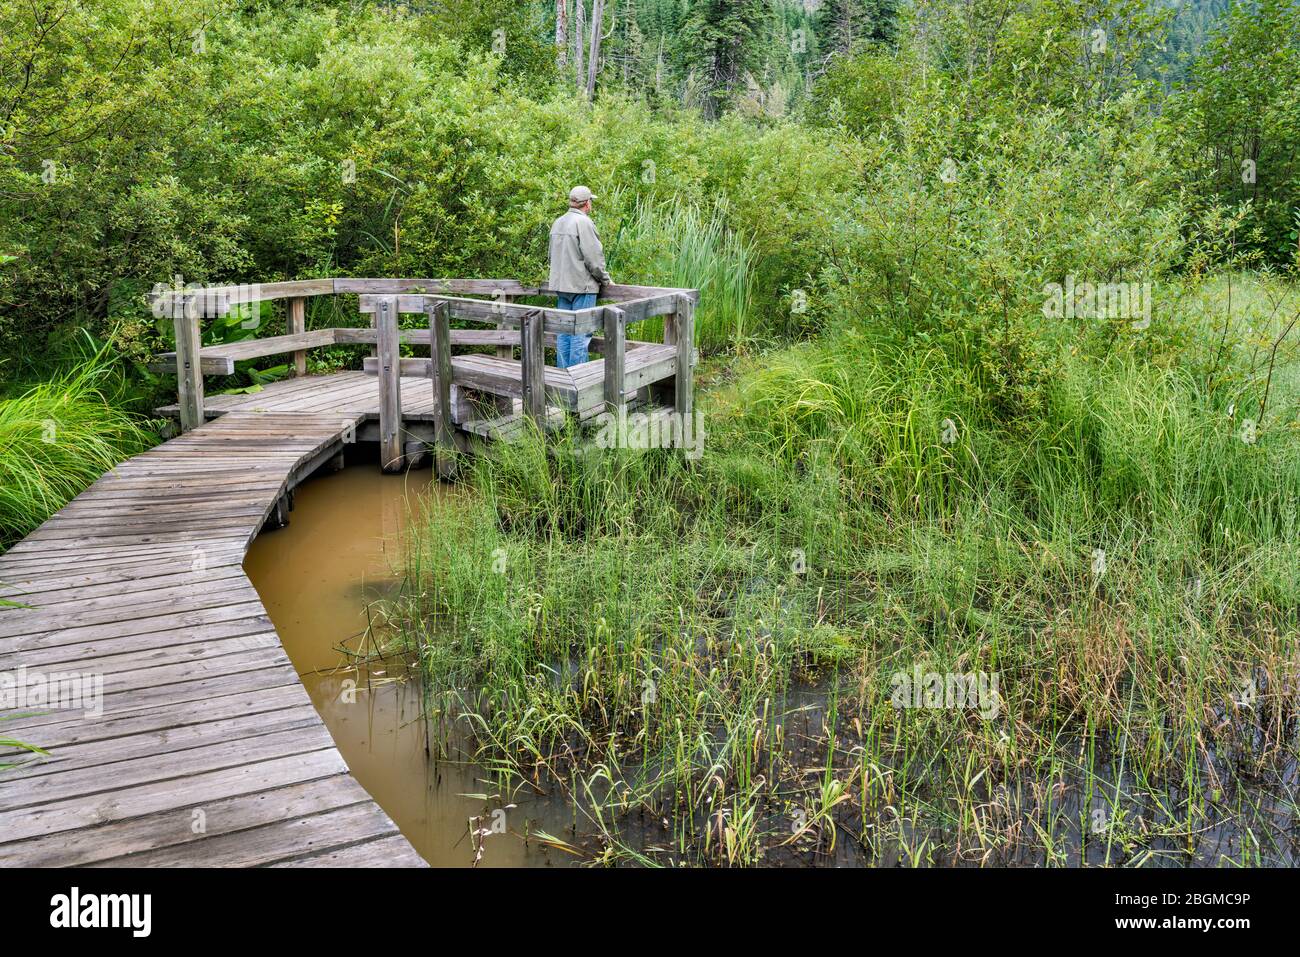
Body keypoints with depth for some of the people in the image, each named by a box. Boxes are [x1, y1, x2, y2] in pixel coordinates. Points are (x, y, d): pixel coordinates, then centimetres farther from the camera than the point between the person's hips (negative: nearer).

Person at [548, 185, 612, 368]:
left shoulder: (557, 222, 13)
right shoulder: (583, 222, -13)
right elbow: (593, 257, -15)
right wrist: (605, 279, -1)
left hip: (560, 284, 8)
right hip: (582, 285, -8)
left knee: (564, 330, 12)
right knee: (581, 332, -5)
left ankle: (562, 372, 16)